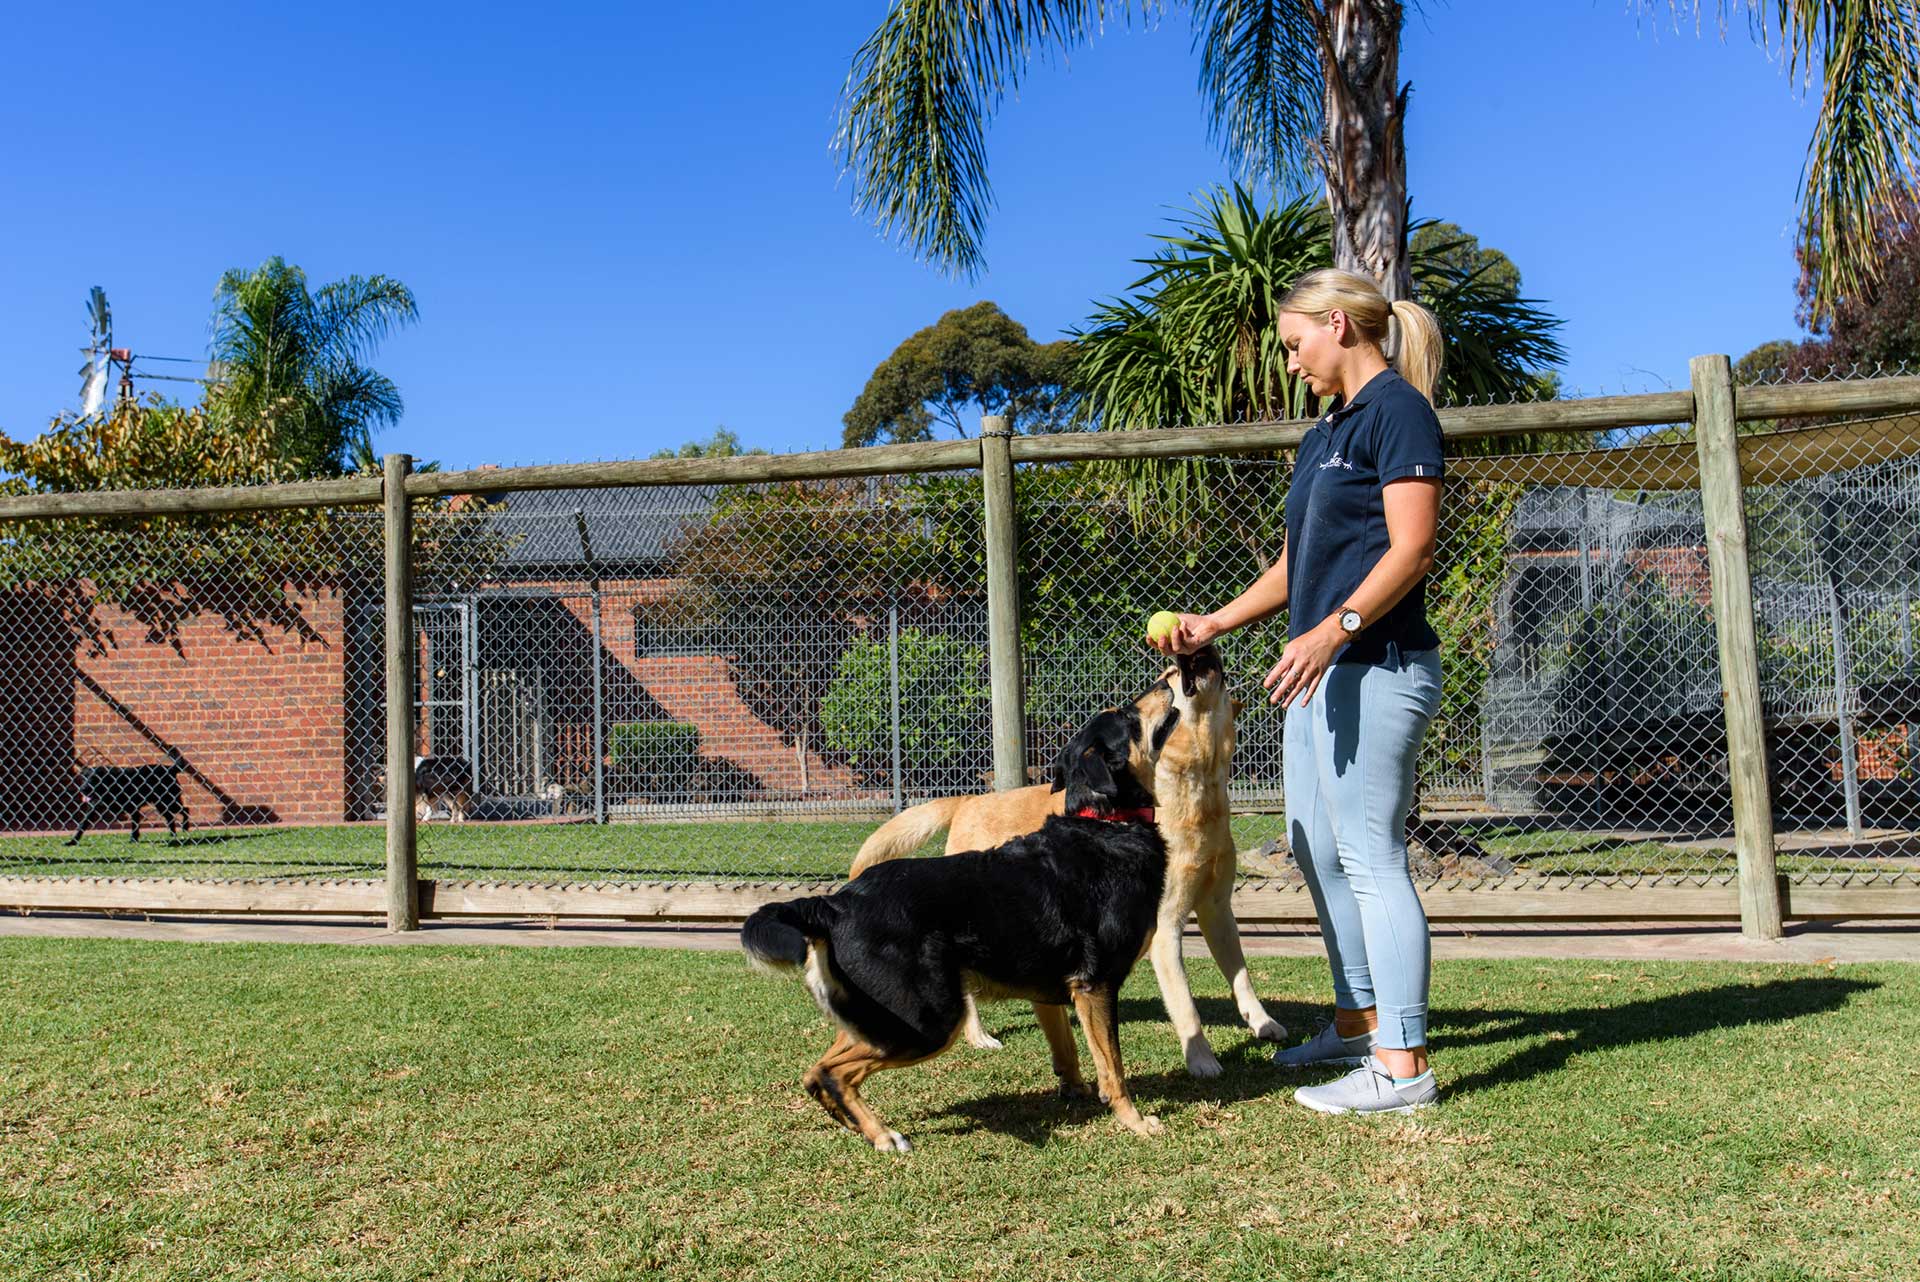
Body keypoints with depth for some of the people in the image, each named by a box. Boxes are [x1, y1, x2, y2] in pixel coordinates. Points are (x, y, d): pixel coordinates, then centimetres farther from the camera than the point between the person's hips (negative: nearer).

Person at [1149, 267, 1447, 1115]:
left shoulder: (1397, 408, -7)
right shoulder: (1325, 435, 21)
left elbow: (1412, 546, -17)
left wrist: (1332, 630, -26)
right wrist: (1213, 624, 18)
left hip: (1375, 668, -10)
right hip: (1325, 669, 10)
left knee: (1370, 858, -8)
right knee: (1316, 850, 14)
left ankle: (1401, 1067, 0)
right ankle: (1358, 1021, 28)